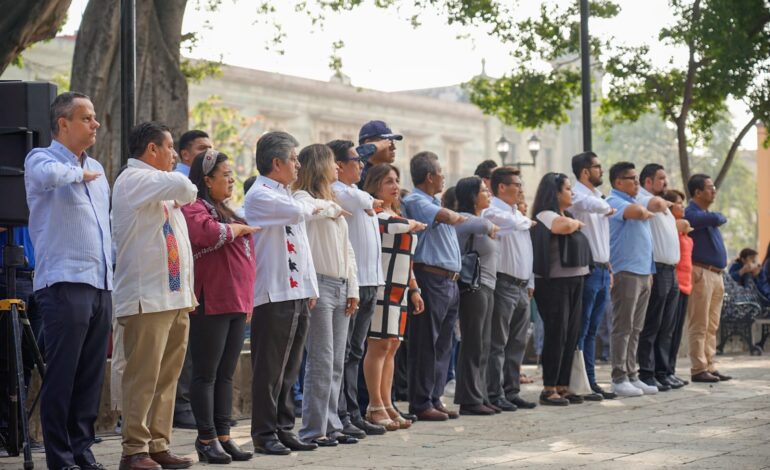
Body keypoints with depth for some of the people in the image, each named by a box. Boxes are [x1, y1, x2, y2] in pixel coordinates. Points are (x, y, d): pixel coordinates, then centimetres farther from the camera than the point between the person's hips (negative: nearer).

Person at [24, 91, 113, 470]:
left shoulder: (97, 170, 20)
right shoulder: (41, 159, -3)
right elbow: (49, 175, -29)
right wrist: (80, 173, -10)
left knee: (91, 378, 8)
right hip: (65, 283, -7)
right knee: (62, 376, -6)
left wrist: (111, 276, 19)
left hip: (101, 286, 7)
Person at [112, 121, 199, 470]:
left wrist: (188, 291, 19)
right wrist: (186, 193, -1)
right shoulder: (133, 179, -8)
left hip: (175, 297, 9)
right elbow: (183, 187, -25)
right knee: (143, 377, -9)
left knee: (167, 376, 9)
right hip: (147, 298, -9)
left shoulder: (160, 186, 22)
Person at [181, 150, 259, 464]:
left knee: (226, 374, 9)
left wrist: (247, 298, 19)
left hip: (237, 304, 9)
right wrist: (240, 228, -10)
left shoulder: (226, 211, 21)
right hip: (210, 305, -8)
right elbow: (208, 232, -28)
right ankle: (207, 439, 1)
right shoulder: (194, 208, -6)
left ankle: (223, 436, 12)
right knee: (206, 374, -3)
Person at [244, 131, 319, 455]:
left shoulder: (287, 195, 19)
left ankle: (284, 429, 17)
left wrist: (311, 288, 16)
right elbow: (297, 212, -23)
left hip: (298, 294, 8)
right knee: (269, 371, -3)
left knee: (289, 370, 11)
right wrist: (313, 207, 0)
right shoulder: (259, 195, -9)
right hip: (273, 295, -8)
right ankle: (264, 434, 2)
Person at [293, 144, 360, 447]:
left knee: (336, 364, 9)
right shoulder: (303, 197, -6)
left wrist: (353, 289, 13)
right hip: (319, 286, -8)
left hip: (341, 289, 9)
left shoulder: (336, 207, 22)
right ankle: (313, 430, -5)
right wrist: (332, 208, -13)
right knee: (321, 362, -9)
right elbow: (304, 210, -33)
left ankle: (331, 425, 14)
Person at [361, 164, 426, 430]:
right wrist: (414, 225, -2)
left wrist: (414, 289, 22)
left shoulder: (397, 216, 23)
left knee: (392, 346, 8)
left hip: (399, 289, 9)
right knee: (379, 345, -9)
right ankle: (376, 407, -8)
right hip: (381, 286, -9)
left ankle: (386, 405, 11)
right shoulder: (373, 213, -4)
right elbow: (394, 227, -23)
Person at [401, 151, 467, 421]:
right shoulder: (415, 201, -9)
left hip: (449, 281, 9)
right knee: (426, 344, -6)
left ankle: (435, 399, 16)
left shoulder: (434, 202, 22)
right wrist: (457, 216, -3)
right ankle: (421, 404, -2)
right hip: (430, 277, -9)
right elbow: (447, 216, -21)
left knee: (443, 345, 11)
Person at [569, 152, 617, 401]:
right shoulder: (577, 194, -10)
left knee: (592, 331, 11)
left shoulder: (599, 196, 18)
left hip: (602, 270, 8)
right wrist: (608, 208, -14)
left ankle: (590, 381, 16)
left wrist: (608, 267, 20)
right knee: (580, 331, -4)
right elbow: (587, 204, -33)